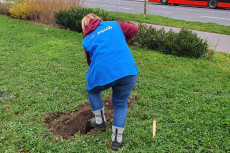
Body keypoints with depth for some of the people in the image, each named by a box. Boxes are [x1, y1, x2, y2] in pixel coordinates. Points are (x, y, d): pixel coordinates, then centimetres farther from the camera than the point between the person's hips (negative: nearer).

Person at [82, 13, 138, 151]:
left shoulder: (87, 40, 19)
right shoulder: (113, 24, 19)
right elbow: (134, 29, 15)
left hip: (102, 73, 0)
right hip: (128, 72, 1)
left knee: (92, 90, 33)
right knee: (120, 105, 21)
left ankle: (100, 121, 35)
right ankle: (117, 139, 19)